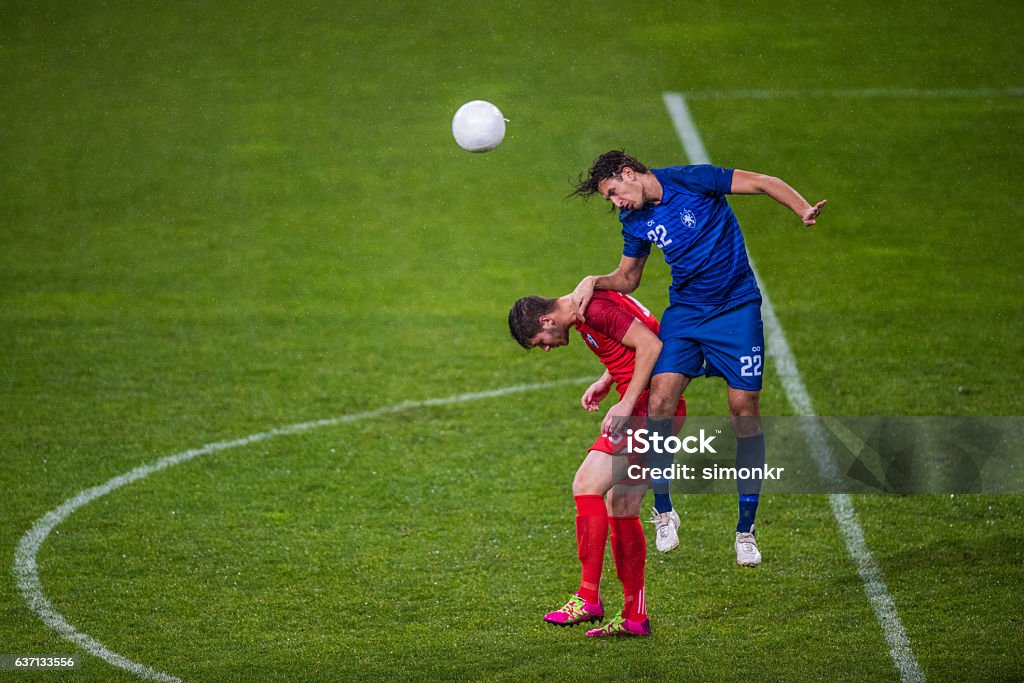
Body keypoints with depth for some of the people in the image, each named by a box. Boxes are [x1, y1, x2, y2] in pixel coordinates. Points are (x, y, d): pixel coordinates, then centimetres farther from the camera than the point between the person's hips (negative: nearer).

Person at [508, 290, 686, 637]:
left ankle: (588, 598, -11)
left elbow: (650, 345, -21)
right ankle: (635, 616, 12)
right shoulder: (586, 311, 16)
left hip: (650, 406, -10)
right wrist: (606, 381, 13)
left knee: (586, 485, -12)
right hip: (644, 409, 10)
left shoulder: (596, 309, -15)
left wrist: (626, 403, -20)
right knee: (621, 509, 10)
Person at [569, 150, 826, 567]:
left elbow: (765, 184, -12)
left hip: (736, 309, -4)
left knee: (745, 410, -5)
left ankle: (746, 529, 5)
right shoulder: (634, 220, 5)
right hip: (684, 311, 4)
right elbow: (627, 279, 18)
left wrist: (804, 210, -28)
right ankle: (663, 510, 3)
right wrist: (593, 282, -3)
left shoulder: (690, 181, -12)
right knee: (659, 401, -14)